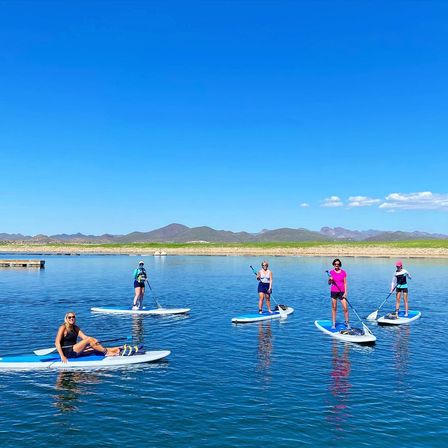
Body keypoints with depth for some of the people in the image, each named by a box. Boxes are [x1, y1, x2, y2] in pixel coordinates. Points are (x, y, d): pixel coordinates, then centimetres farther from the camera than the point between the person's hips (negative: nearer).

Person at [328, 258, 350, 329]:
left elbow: (345, 283, 2)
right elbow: (329, 283, 4)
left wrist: (345, 292, -5)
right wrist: (330, 280, -18)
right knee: (334, 308, 6)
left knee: (345, 308, -5)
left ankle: (347, 323, 9)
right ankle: (334, 324, 14)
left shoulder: (343, 272, 1)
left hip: (341, 292, 0)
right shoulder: (331, 272, 1)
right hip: (334, 291, 0)